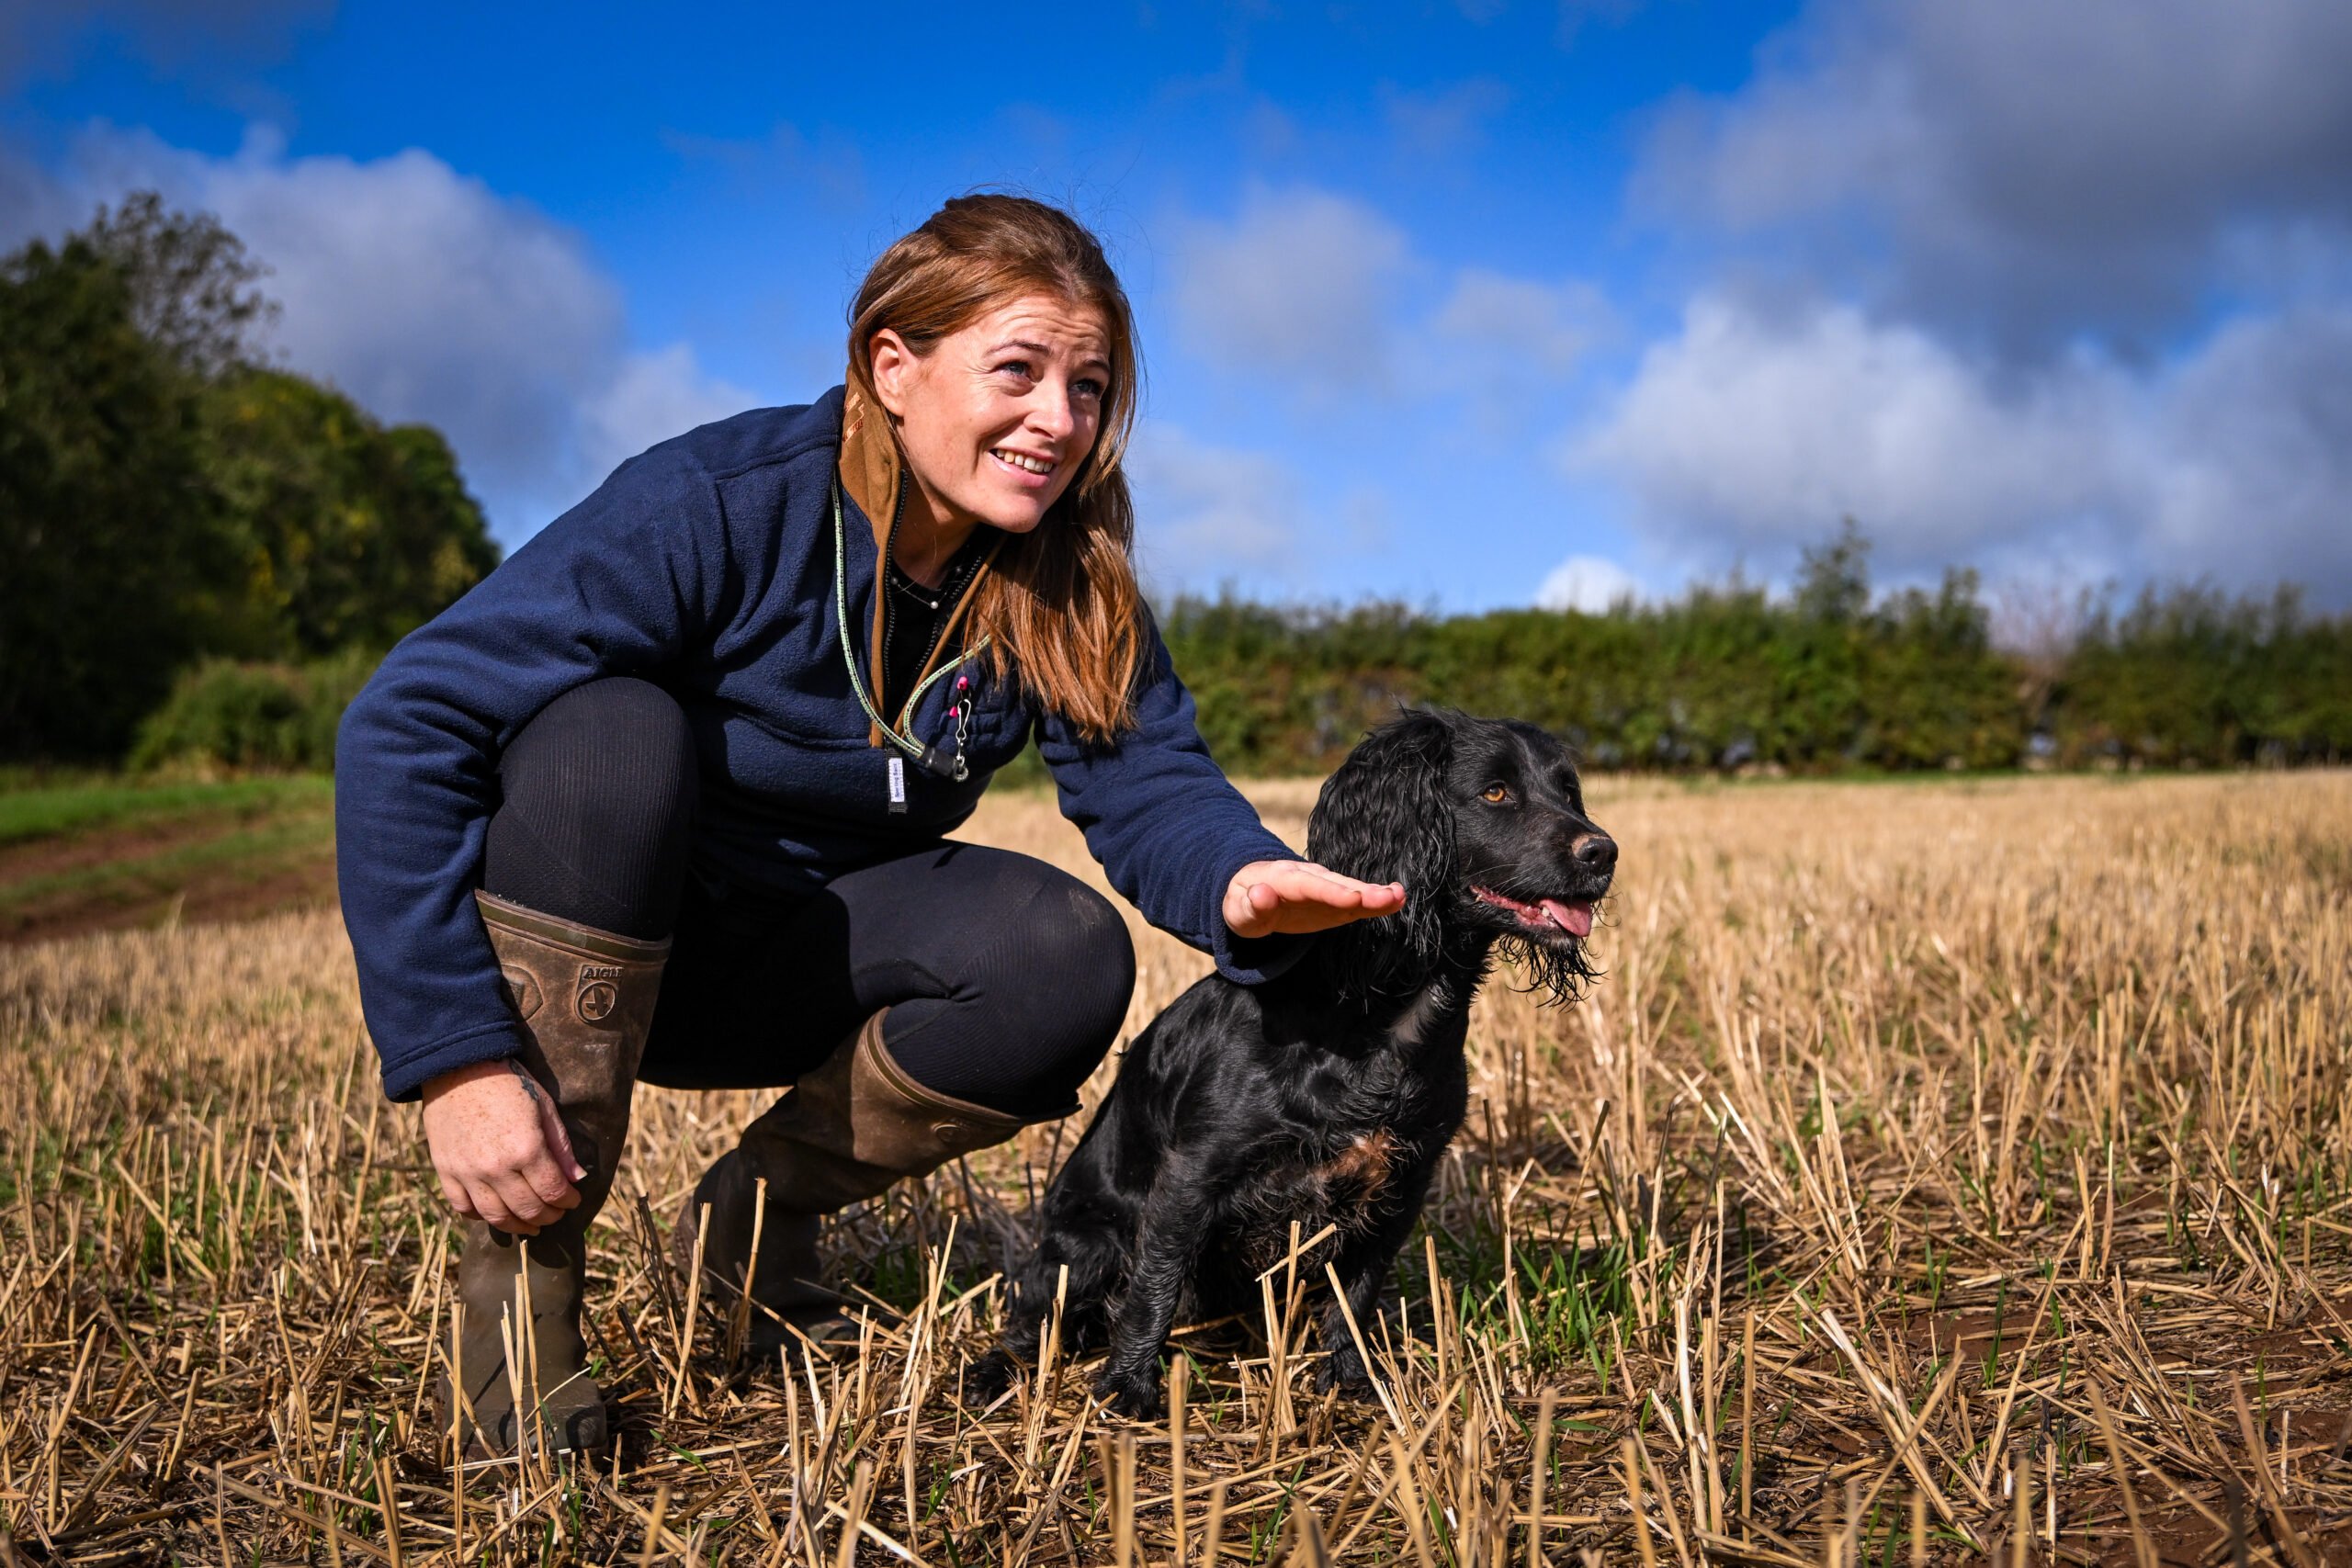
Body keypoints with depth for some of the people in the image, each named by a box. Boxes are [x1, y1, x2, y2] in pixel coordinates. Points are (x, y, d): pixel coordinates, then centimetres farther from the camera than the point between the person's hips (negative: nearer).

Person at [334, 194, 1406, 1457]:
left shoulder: (1063, 580, -9)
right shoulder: (716, 506, -26)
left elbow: (1146, 779, -16)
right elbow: (405, 729, -28)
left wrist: (1238, 881, -41)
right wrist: (454, 1055, -35)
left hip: (792, 959, 4)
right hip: (573, 939, -3)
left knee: (1065, 962, -23)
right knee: (608, 731, -35)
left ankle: (759, 1207, 4)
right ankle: (517, 1274, -22)